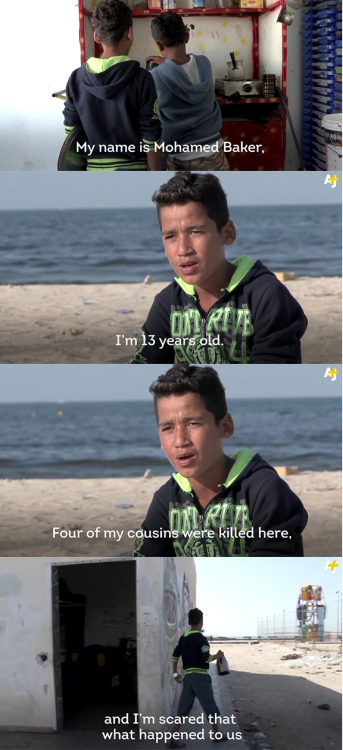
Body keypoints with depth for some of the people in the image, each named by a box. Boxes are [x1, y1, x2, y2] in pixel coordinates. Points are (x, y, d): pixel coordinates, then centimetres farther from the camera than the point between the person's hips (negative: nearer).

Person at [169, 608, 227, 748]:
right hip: (200, 677, -6)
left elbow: (175, 655, 12)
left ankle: (173, 738, 0)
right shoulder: (201, 639, -13)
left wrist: (175, 673, 18)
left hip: (188, 676, 6)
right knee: (210, 707, 9)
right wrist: (217, 656, 1)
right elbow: (206, 659, -17)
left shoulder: (183, 638, 10)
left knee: (183, 708, 7)